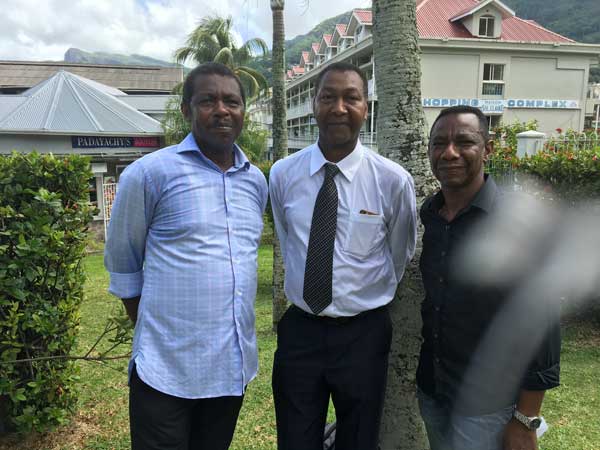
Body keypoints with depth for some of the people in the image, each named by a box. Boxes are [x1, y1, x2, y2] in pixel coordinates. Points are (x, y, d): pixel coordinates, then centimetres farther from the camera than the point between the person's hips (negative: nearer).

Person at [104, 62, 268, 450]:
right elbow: (123, 264, 0)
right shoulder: (150, 173, -9)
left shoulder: (257, 181, 6)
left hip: (235, 367, 5)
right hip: (167, 370, -5)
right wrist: (150, 333, 5)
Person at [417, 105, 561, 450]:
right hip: (430, 393, 5)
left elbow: (540, 329, -15)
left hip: (486, 406, -5)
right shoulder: (426, 215, -2)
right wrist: (420, 377, 10)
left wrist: (525, 421, -12)